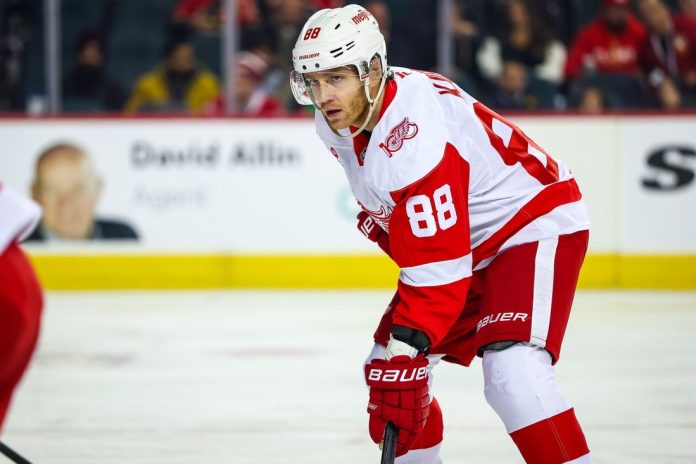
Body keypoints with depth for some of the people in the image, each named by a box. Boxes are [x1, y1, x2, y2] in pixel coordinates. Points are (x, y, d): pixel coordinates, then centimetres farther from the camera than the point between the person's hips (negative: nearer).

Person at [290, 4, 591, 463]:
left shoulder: (412, 136, -34)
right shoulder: (338, 121, -6)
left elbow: (438, 266, -35)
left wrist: (406, 346, -37)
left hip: (537, 225, -10)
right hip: (463, 237, 10)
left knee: (512, 373, -29)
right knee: (387, 369, 6)